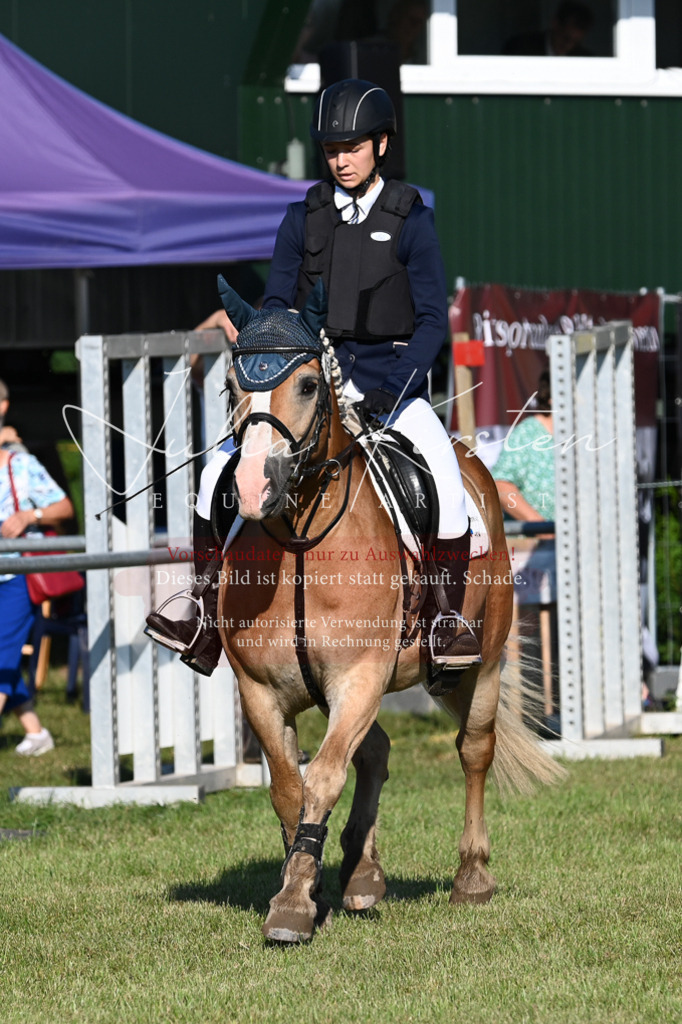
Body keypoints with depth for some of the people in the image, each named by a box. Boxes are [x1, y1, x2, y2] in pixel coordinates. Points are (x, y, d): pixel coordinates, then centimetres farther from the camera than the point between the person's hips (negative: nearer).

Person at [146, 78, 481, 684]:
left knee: (445, 478, -29)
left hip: (392, 381, -4)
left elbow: (433, 320, -7)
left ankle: (451, 622, -17)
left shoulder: (411, 220, -3)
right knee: (221, 473, -10)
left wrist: (392, 388, -20)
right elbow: (276, 306, 7)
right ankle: (207, 623, -3)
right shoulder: (304, 219, 6)